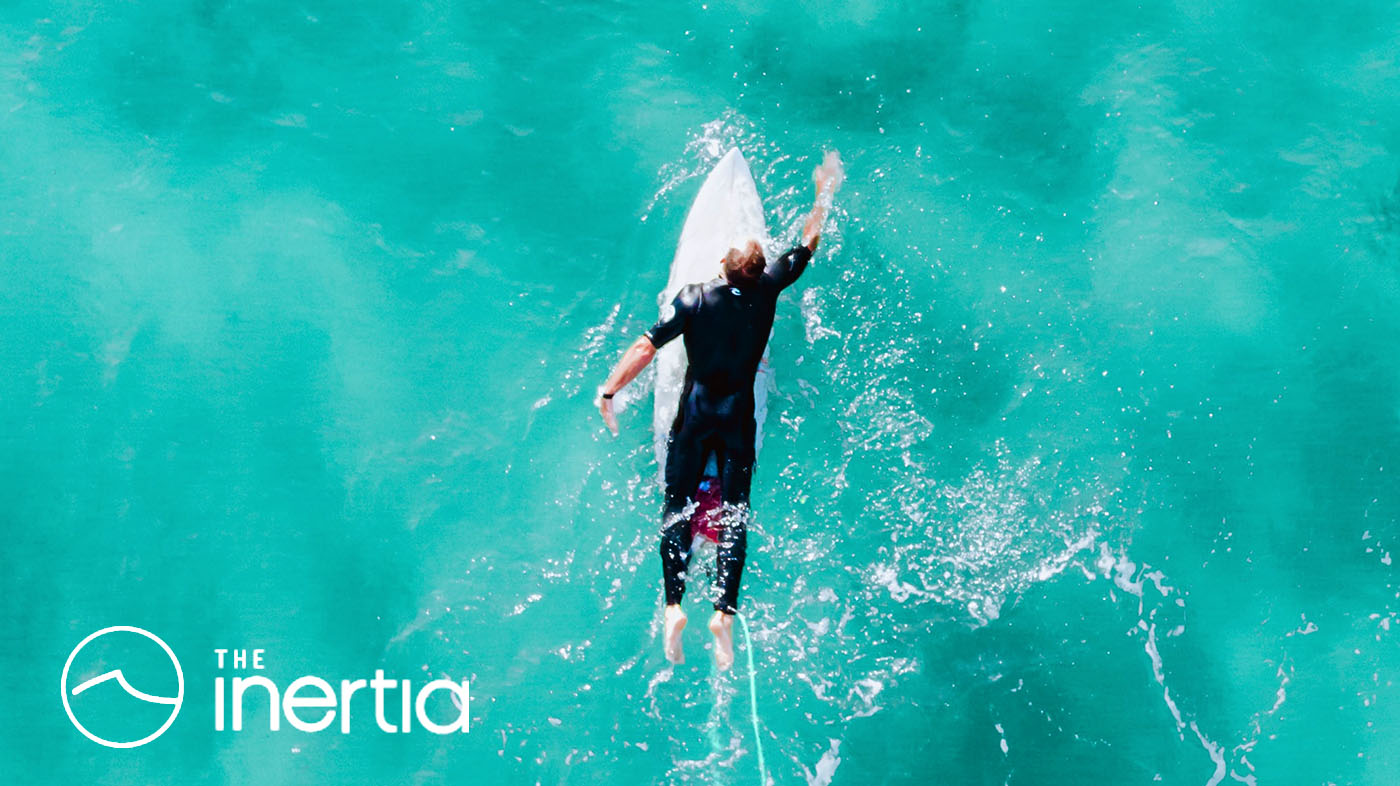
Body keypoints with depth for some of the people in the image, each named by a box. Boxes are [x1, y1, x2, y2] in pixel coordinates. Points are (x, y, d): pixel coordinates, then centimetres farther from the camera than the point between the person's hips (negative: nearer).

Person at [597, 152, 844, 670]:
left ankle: (674, 605, -15)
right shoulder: (767, 290, -7)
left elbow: (646, 347, -16)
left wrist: (608, 392, -11)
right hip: (739, 416, 1)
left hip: (695, 413, -1)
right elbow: (808, 244, 7)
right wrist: (824, 192, 19)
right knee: (735, 511, 1)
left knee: (678, 506, 1)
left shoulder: (692, 300, -10)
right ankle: (725, 610, -12)